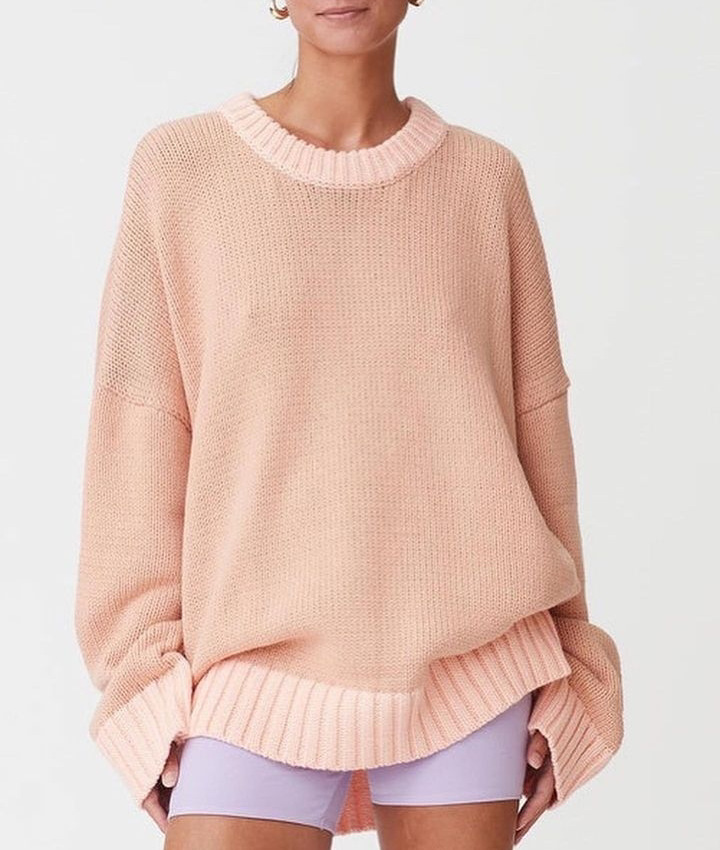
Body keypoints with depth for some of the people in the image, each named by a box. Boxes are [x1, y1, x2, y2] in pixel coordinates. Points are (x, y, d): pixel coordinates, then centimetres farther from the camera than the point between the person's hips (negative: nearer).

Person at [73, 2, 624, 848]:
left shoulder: (486, 177, 6)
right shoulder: (179, 166, 1)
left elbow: (537, 414, 8)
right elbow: (140, 428, 0)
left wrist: (557, 676, 8)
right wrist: (152, 677, -3)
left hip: (472, 655, 2)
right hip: (265, 658, -1)